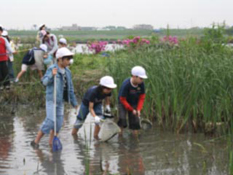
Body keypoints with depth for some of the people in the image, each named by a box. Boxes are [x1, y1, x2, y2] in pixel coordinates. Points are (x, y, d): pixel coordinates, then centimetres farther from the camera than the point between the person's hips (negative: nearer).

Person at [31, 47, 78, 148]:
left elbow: (70, 88, 16)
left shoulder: (67, 72, 10)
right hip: (51, 99, -7)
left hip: (61, 100, 7)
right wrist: (52, 75, -37)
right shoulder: (52, 69, -9)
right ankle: (36, 141, -2)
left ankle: (51, 142, 20)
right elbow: (45, 82, -20)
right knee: (50, 121, -12)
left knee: (59, 122, 7)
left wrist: (74, 102, 18)